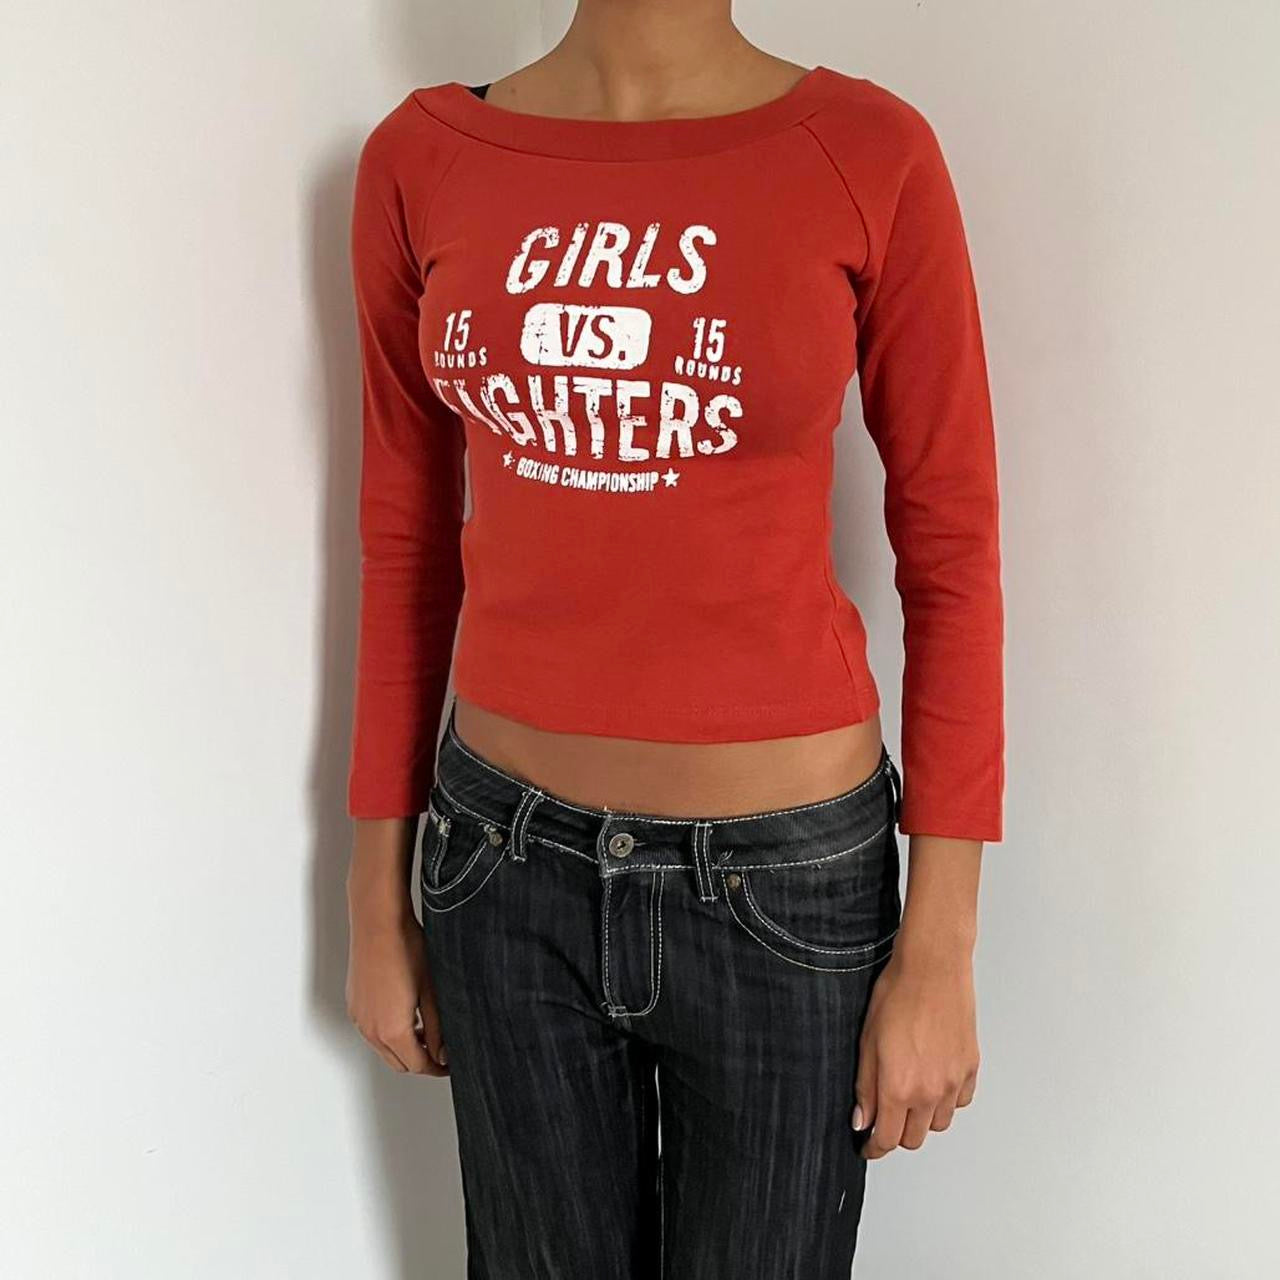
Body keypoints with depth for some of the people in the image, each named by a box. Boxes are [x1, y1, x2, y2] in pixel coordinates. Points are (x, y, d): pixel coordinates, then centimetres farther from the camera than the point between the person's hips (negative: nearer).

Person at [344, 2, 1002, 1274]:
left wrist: (940, 952, -7)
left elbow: (951, 554, -6)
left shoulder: (869, 153, -9)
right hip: (509, 862, 3)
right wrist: (378, 900, 8)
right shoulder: (418, 161, -1)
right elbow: (405, 544, 4)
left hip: (782, 880, -2)